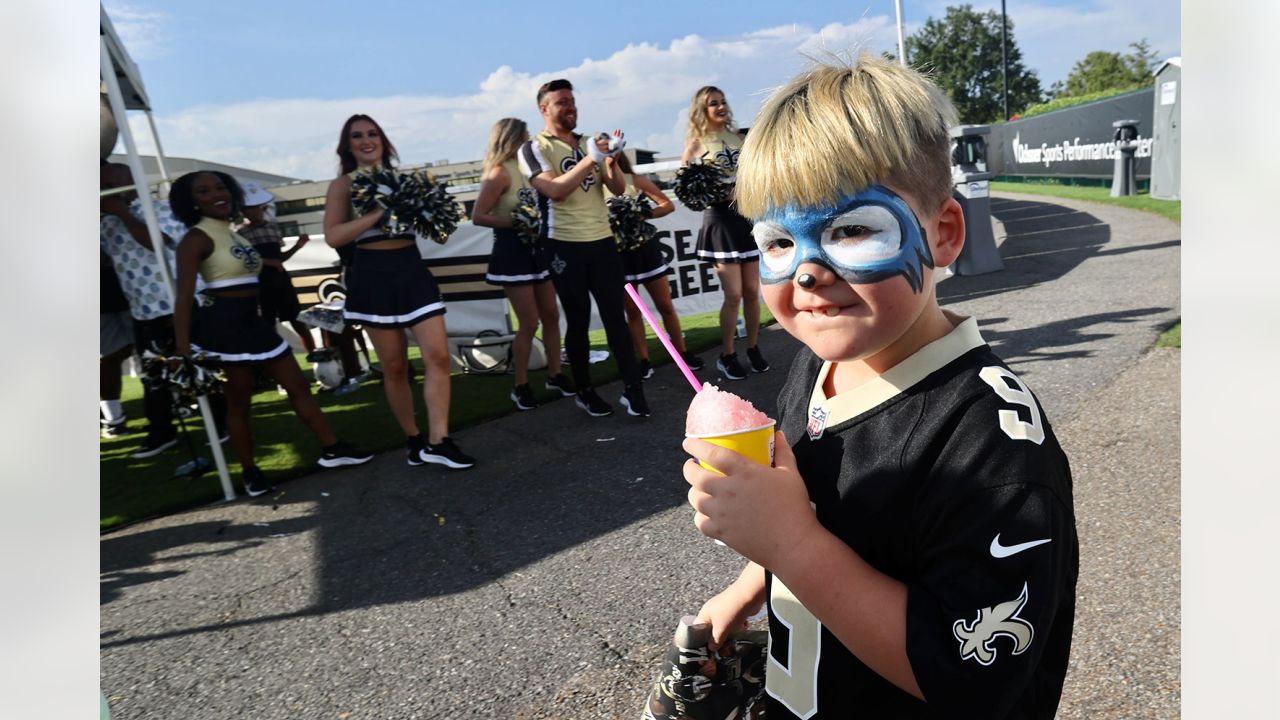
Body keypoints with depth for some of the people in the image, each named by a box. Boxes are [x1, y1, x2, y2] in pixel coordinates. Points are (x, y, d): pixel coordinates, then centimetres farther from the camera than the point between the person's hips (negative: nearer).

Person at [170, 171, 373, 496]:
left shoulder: (233, 234, 15)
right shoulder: (196, 238, -9)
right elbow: (184, 296, -17)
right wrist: (182, 350, -24)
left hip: (254, 320, 8)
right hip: (223, 324, -8)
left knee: (298, 384, 8)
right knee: (238, 399, 2)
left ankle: (332, 449, 15)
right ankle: (250, 472, 16)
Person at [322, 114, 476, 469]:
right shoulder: (343, 185, 3)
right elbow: (333, 236, -10)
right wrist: (379, 212, -17)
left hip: (413, 270, 3)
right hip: (374, 277, -3)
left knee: (438, 356, -9)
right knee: (394, 367, 3)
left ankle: (438, 441, -5)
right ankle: (413, 439, 19)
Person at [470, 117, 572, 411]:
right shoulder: (500, 173, -13)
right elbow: (478, 216, -19)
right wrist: (517, 223, -19)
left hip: (536, 249, 8)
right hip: (512, 251, -8)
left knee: (551, 316, 11)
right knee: (529, 323, -4)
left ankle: (554, 374, 24)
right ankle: (520, 386, 10)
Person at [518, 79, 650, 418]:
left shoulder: (589, 142, 13)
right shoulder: (534, 148, -2)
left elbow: (618, 188, 7)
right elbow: (555, 190, -18)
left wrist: (611, 160, -12)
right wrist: (590, 159, -23)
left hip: (603, 241, 4)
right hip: (565, 247, -4)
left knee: (616, 317, 1)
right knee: (578, 321, 5)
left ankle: (632, 389, 4)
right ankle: (584, 391, 18)